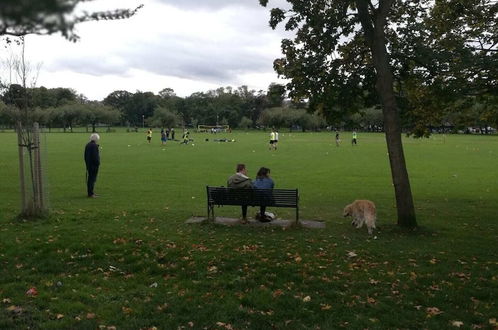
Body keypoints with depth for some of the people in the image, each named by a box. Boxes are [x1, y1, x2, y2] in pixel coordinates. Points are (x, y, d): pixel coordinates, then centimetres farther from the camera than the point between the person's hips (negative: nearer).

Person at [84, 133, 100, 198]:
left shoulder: (87, 145, 11)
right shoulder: (94, 146, -17)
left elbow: (85, 156, 17)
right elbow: (95, 156, -20)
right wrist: (97, 163, -11)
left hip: (88, 165, 9)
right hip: (94, 165, -9)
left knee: (89, 178, 14)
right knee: (92, 179, -4)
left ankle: (90, 192, 23)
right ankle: (90, 193, -2)